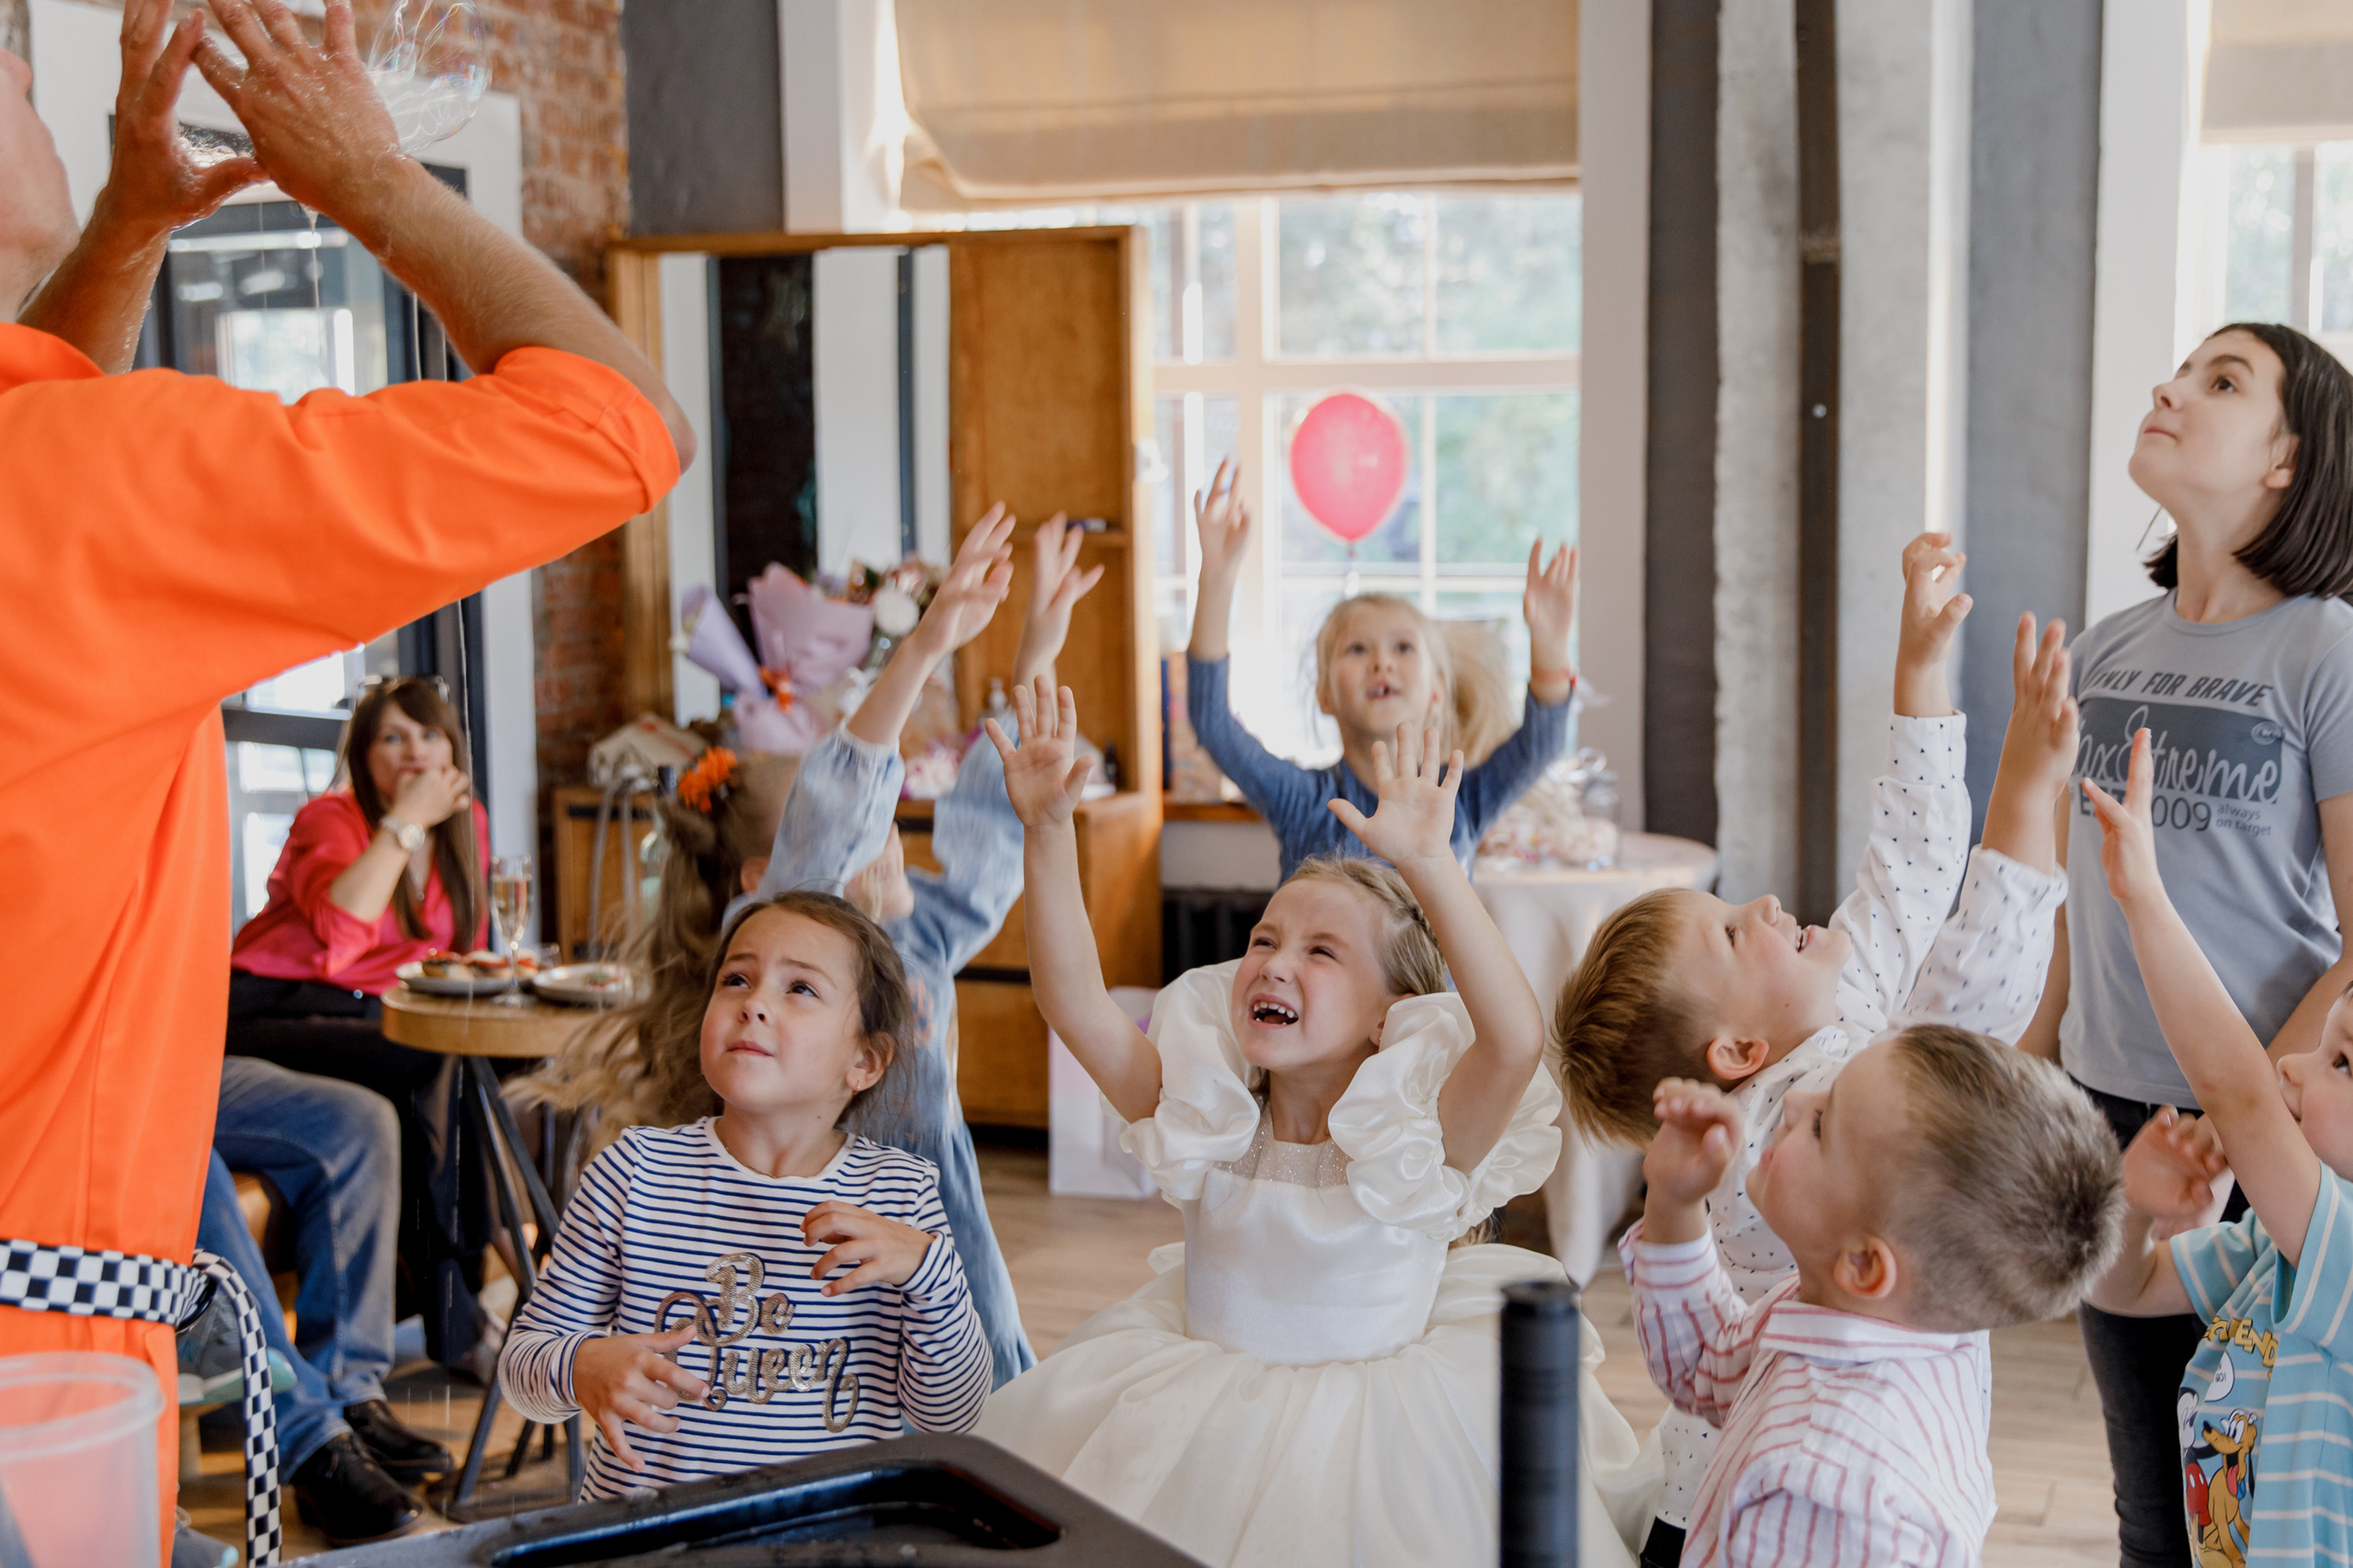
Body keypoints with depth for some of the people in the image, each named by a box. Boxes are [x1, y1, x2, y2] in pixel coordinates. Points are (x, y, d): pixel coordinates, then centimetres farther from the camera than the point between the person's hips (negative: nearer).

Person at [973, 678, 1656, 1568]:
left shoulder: (1416, 1136, -13)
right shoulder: (1210, 1119, -2)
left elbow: (1515, 1039, -33)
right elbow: (1074, 1002, -10)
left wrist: (1428, 867, -41)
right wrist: (1047, 831, -20)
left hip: (1371, 1405, -4)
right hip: (1207, 1414, 4)